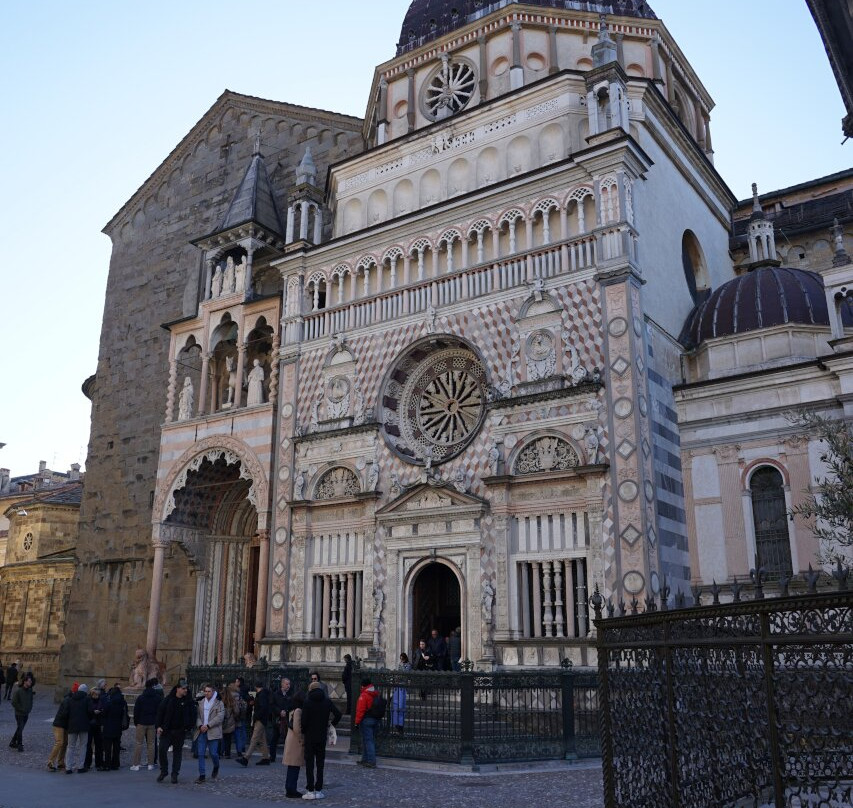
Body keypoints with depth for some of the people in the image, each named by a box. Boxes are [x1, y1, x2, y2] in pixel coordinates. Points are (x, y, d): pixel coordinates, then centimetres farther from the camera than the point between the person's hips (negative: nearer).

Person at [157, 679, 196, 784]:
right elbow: (160, 712, 2)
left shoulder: (189, 701, -2)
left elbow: (193, 715, 0)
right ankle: (163, 771, 12)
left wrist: (189, 726, -11)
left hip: (180, 731, 0)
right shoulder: (168, 699, -2)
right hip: (166, 730, 0)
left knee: (177, 752, 6)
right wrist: (159, 726, -5)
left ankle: (175, 774, 17)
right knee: (162, 749, -7)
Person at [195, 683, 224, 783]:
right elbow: (198, 716, 10)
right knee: (201, 754, 0)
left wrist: (208, 725, -15)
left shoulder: (219, 703, -1)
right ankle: (201, 775, 7)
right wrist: (200, 725, -9)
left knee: (213, 753, -4)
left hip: (213, 732, -4)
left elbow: (220, 717, -9)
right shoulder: (201, 703, 13)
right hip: (202, 732, 4)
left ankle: (216, 768, 26)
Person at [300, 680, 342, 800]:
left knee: (309, 763, 3)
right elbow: (338, 714, -2)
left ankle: (310, 790, 1)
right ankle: (318, 790, 11)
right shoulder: (327, 701, 1)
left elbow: (304, 720, -14)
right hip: (322, 736, 3)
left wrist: (303, 732, 2)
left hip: (309, 736, -3)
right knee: (320, 763, 10)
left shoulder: (308, 701, -9)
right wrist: (331, 726, 9)